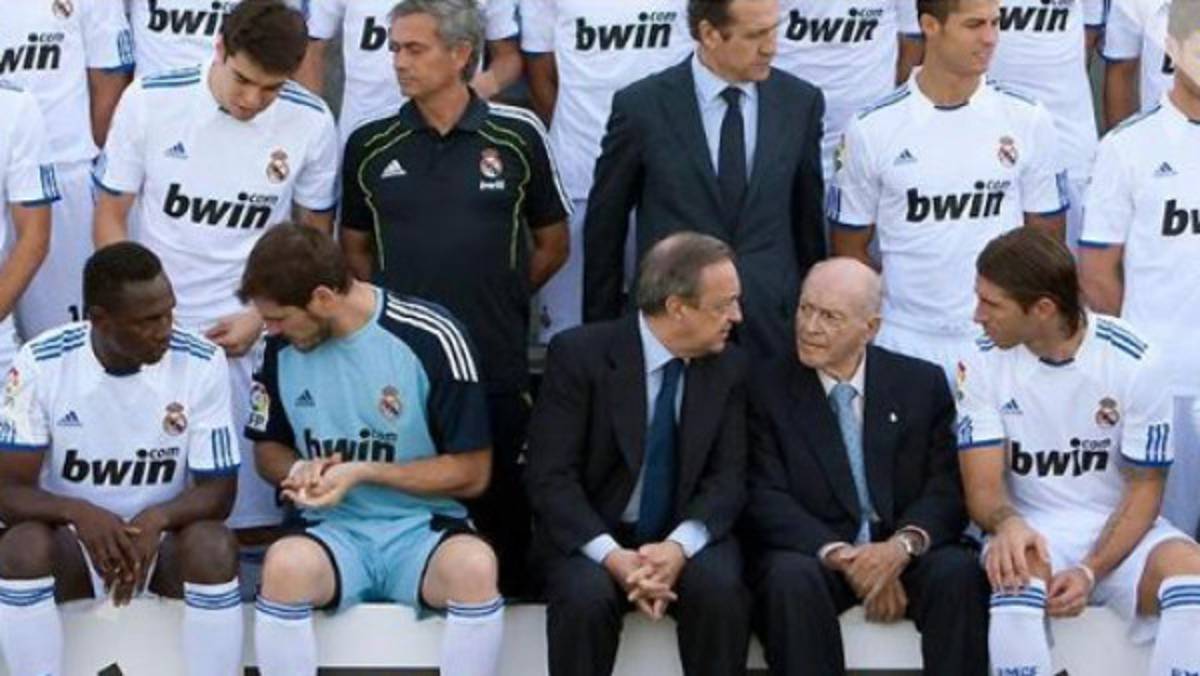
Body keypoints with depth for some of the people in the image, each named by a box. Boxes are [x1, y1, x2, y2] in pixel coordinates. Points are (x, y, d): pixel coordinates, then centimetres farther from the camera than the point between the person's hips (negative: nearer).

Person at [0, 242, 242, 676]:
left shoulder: (201, 362, -14)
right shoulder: (41, 363, -15)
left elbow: (218, 490, -10)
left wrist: (156, 518, -32)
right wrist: (78, 513, -35)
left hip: (164, 536, 0)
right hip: (73, 537, 0)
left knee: (214, 547, -32)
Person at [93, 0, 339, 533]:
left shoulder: (311, 124, -6)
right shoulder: (149, 101, -8)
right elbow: (110, 217, 2)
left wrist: (263, 317, -4)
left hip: (251, 336, 0)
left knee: (254, 522, 0)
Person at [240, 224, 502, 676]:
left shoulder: (431, 338, -10)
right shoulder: (282, 348, 2)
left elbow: (471, 474, -5)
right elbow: (268, 450, 19)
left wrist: (363, 473, -14)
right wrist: (298, 470, -5)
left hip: (423, 531, -2)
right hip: (334, 534, 2)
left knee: (475, 565, -36)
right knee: (284, 564, -33)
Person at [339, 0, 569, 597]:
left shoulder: (517, 137, 0)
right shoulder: (370, 146, 4)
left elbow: (551, 246, 10)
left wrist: (494, 301, 7)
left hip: (497, 370, -1)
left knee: (502, 523, 4)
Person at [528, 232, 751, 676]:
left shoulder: (729, 367, 1)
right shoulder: (579, 354, -11)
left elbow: (727, 477, -2)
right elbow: (551, 478, -14)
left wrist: (679, 547, -22)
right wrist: (613, 557, -28)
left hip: (684, 538, 2)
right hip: (592, 535, -2)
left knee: (720, 590, -29)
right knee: (587, 597, -33)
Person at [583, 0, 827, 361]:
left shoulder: (801, 101, 0)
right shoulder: (642, 106, -7)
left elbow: (809, 220, 9)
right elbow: (604, 227, 2)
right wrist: (602, 328, 6)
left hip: (772, 328, 2)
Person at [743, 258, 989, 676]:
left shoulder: (922, 383, 9)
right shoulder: (766, 387, 3)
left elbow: (948, 488, 2)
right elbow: (766, 499, -5)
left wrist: (904, 544, -20)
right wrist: (840, 555, -20)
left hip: (904, 556, 2)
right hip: (810, 553, -1)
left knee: (960, 573, -29)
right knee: (792, 579, -35)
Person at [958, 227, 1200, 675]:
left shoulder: (1135, 362, -9)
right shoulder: (984, 364, -4)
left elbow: (1144, 486, -3)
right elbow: (983, 485, -5)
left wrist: (1091, 571, -18)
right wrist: (1007, 524, -30)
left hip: (1117, 530, 0)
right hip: (1031, 530, 0)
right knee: (1014, 575, -37)